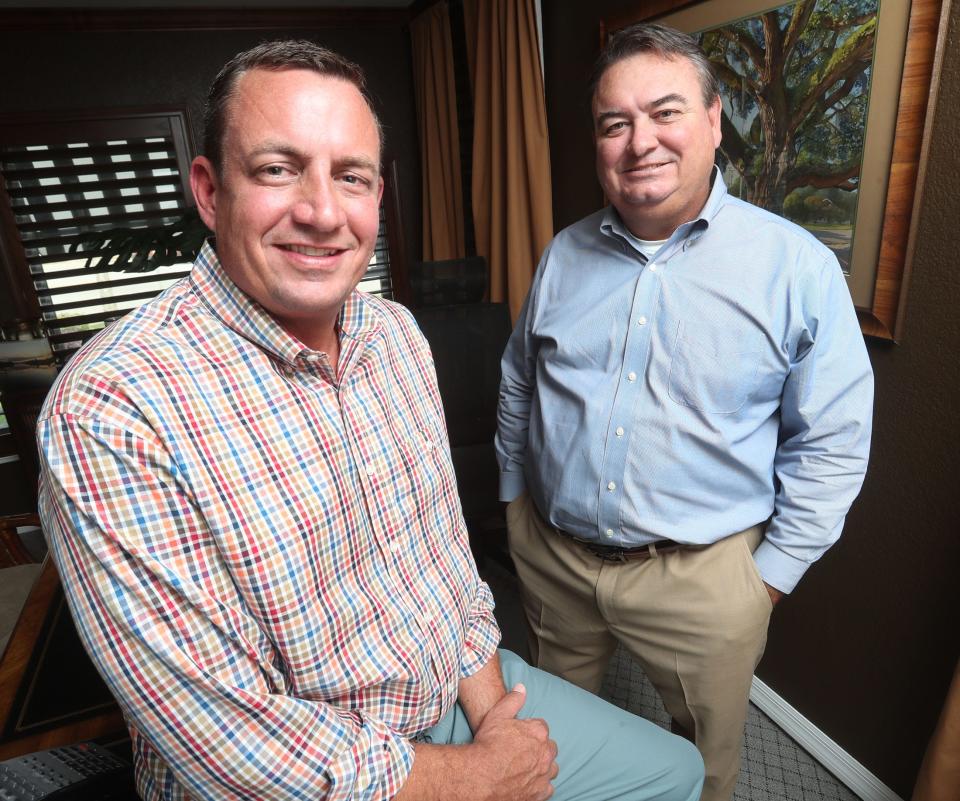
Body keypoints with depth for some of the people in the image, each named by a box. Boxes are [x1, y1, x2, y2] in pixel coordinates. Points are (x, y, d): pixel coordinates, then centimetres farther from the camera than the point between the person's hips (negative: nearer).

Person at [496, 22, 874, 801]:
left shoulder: (798, 267, -12)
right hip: (549, 553, 4)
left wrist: (773, 571, -6)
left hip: (703, 578, -3)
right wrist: (514, 494, 12)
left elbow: (833, 440, -7)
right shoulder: (564, 255, 0)